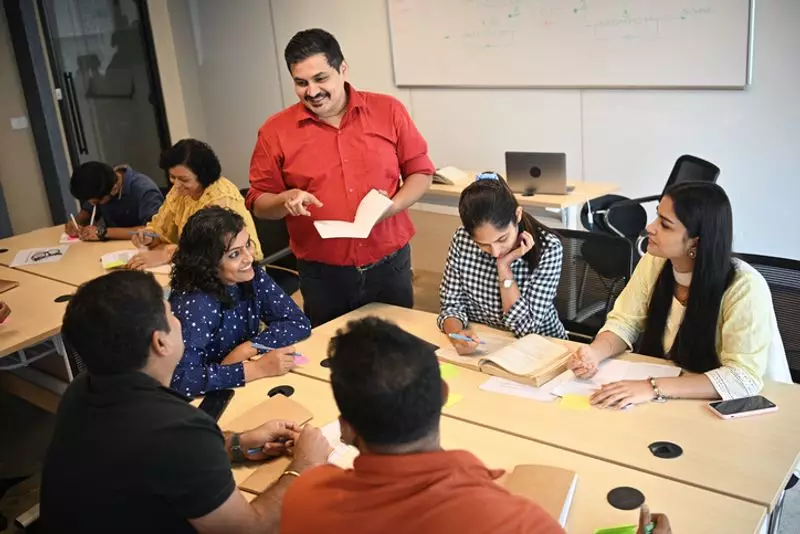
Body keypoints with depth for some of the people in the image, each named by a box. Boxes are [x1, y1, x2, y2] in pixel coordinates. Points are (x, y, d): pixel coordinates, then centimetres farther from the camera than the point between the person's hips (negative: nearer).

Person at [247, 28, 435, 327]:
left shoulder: (388, 111, -2)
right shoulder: (276, 131, -3)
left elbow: (420, 171, 4)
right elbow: (258, 203, 2)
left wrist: (393, 206, -14)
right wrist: (285, 200, -19)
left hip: (390, 265, 1)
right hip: (322, 275, 0)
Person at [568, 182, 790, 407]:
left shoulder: (745, 287, -22)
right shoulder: (653, 263, -7)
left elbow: (744, 378, -28)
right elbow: (624, 323, 0)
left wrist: (655, 388, -36)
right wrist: (594, 353, -20)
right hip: (671, 402, 5)